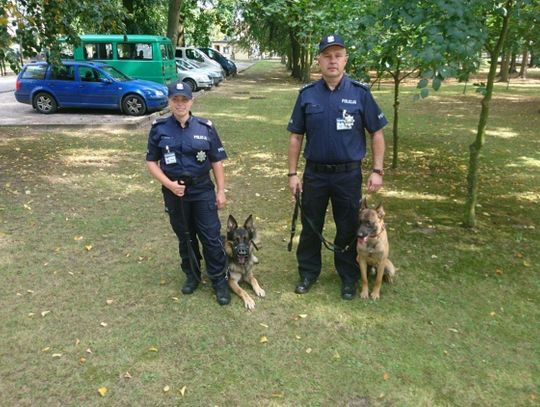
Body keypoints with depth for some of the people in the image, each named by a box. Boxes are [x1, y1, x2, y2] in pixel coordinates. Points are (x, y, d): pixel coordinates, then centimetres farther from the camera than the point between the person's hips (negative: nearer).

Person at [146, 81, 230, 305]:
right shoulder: (159, 129, -2)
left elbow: (217, 161, 2)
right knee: (185, 237, 16)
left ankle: (219, 280, 16)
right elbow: (151, 162, 1)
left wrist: (221, 190, 0)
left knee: (211, 237, 1)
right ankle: (192, 275, 35)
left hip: (203, 191, -1)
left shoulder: (205, 127, -3)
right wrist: (169, 184, -12)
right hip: (174, 193, 1)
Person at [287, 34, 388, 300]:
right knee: (310, 227, 13)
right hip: (315, 173, 1)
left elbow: (377, 133, 0)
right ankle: (308, 272, 33)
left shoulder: (360, 93, -4)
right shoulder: (307, 94, 0)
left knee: (348, 228, 11)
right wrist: (292, 173, 0)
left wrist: (377, 170, -5)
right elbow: (296, 137, 3)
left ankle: (349, 277, 30)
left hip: (349, 174, -1)